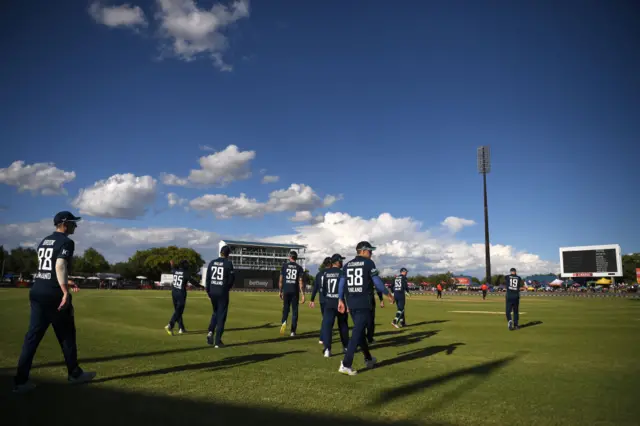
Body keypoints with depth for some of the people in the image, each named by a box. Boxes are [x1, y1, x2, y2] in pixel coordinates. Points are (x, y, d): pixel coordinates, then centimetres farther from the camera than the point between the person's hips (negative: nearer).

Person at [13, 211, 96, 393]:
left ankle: (21, 380, 7)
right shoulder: (66, 242, -10)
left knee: (32, 335, 8)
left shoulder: (44, 241, 17)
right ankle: (74, 374, 18)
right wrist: (66, 292, -28)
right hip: (53, 294, -8)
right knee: (66, 334, 6)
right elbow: (60, 266, -24)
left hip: (36, 291, 8)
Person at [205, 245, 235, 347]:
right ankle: (218, 341, 4)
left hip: (212, 292, 4)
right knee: (221, 316, 4)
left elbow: (207, 278, 5)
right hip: (222, 292, -4)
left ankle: (210, 332, 2)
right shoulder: (228, 263, -8)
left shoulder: (212, 262, 5)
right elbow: (231, 278, -7)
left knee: (215, 312, 23)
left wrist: (208, 291, 12)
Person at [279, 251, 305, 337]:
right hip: (295, 291, 0)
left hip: (286, 291, 0)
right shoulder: (299, 267, 1)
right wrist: (302, 294, -6)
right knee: (294, 311, 7)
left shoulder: (284, 266, 2)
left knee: (285, 308, 12)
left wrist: (280, 291, 12)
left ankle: (284, 322, -17)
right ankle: (293, 331, 7)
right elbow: (301, 282, -6)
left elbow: (281, 280, 2)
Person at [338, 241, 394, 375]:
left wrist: (340, 300, 10)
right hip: (363, 303, -6)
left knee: (359, 330, 18)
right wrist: (388, 294, 4)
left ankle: (368, 359, 33)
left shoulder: (347, 265, 11)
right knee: (357, 332, -6)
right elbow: (377, 282, -7)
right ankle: (346, 364, -12)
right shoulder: (368, 263, -5)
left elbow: (341, 283, 7)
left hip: (351, 303, 6)